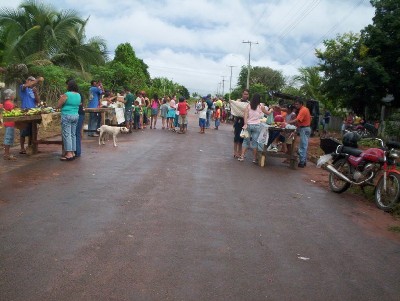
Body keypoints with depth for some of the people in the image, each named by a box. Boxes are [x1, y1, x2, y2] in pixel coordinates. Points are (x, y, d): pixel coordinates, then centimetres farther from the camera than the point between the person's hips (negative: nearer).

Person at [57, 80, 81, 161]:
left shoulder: (66, 95, -12)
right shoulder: (79, 95, 7)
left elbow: (58, 106, -7)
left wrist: (61, 98, 9)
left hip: (67, 116, -7)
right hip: (76, 116, 7)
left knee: (67, 135, -4)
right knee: (73, 134, 12)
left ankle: (69, 154, -7)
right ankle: (72, 152, 15)